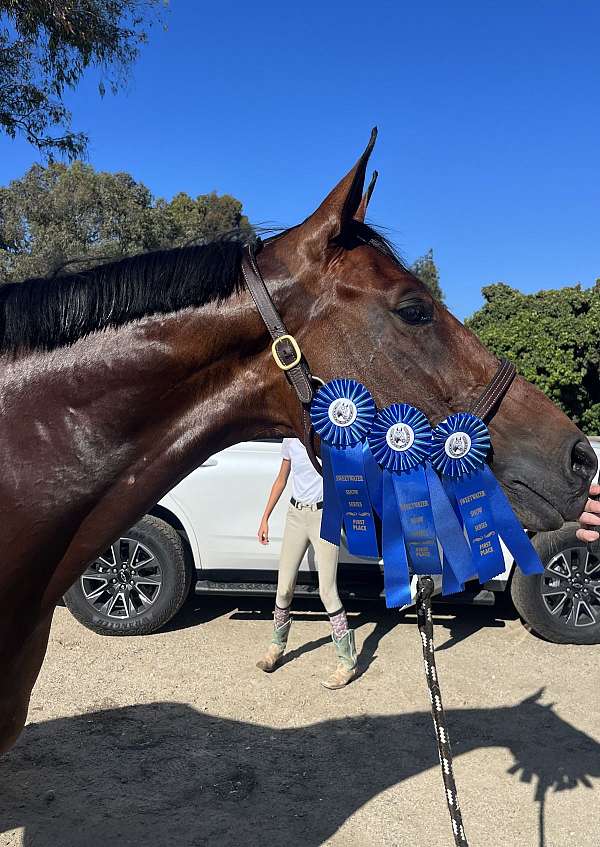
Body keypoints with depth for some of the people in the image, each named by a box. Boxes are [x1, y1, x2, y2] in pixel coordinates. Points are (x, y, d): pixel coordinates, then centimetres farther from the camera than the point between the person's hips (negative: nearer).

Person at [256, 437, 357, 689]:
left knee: (327, 592, -7)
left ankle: (347, 661, 4)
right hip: (296, 515, 5)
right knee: (284, 588, 9)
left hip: (324, 515, -5)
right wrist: (265, 518, 15)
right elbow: (281, 480, 15)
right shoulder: (290, 441, 7)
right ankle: (277, 646, 30)